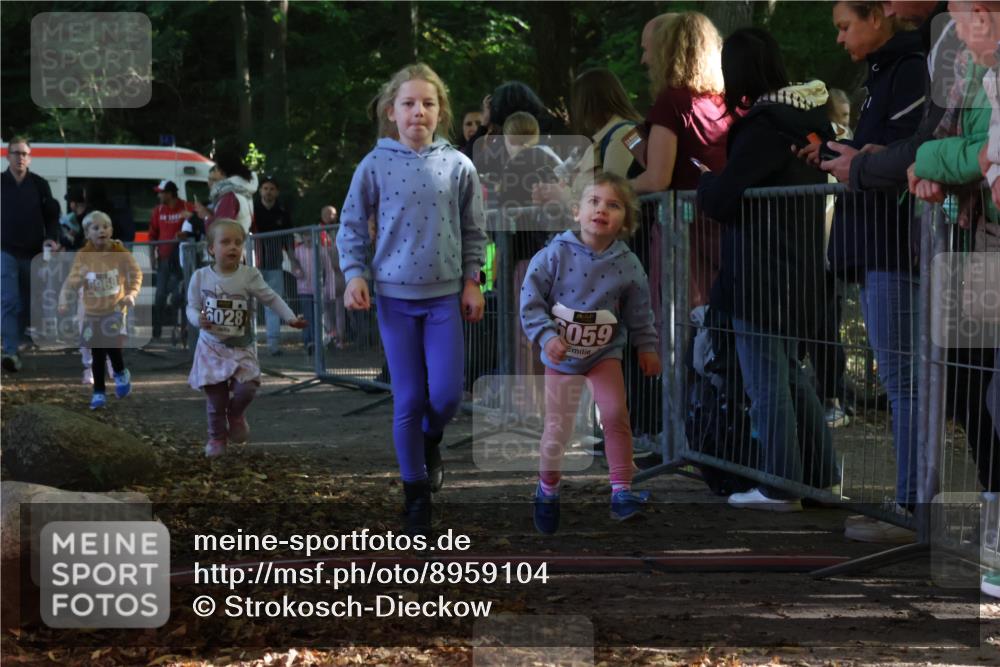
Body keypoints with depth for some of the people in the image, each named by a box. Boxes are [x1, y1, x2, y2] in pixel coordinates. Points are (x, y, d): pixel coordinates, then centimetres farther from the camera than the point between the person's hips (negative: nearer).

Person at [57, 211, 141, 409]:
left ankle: (121, 373, 14)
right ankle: (98, 392, 21)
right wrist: (64, 298, -28)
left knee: (112, 345, -18)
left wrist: (132, 294, -21)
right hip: (92, 312, 2)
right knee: (97, 354, 7)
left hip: (115, 308, -2)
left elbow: (136, 274, -4)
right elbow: (73, 280, -12)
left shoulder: (120, 252, -8)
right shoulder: (83, 256, -8)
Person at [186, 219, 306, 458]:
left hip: (242, 347, 0)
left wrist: (291, 318, -11)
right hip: (211, 346, 0)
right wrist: (198, 319, -19)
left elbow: (271, 299, -1)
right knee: (215, 397, 0)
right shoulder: (201, 277, -5)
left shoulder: (249, 276, -8)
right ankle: (217, 437, 22)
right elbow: (192, 307, 3)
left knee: (247, 387, -18)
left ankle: (236, 414, 16)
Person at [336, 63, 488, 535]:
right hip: (394, 296, -1)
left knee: (447, 393, -6)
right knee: (408, 399, 0)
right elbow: (352, 226, 5)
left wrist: (472, 281, 5)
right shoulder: (375, 165, -3)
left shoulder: (458, 166, 0)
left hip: (445, 295, 1)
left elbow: (474, 231, 9)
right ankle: (416, 493, 13)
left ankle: (430, 441, 29)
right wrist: (354, 274, -5)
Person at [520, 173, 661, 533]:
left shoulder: (628, 265, -11)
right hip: (561, 355, -1)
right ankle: (547, 492, 29)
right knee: (557, 428, 4)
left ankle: (621, 493, -8)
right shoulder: (556, 254, -17)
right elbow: (531, 300, -13)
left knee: (616, 414, -17)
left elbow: (639, 313, 4)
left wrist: (647, 346, 5)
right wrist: (546, 336, -22)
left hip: (605, 353, 1)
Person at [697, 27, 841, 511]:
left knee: (766, 383, -1)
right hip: (798, 271, 9)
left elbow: (720, 200, -19)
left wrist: (705, 179, 2)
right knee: (790, 375, 18)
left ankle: (780, 487, 4)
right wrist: (722, 179, 11)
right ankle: (821, 475, 22)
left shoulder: (764, 127, -18)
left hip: (760, 276, -9)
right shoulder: (808, 117, 8)